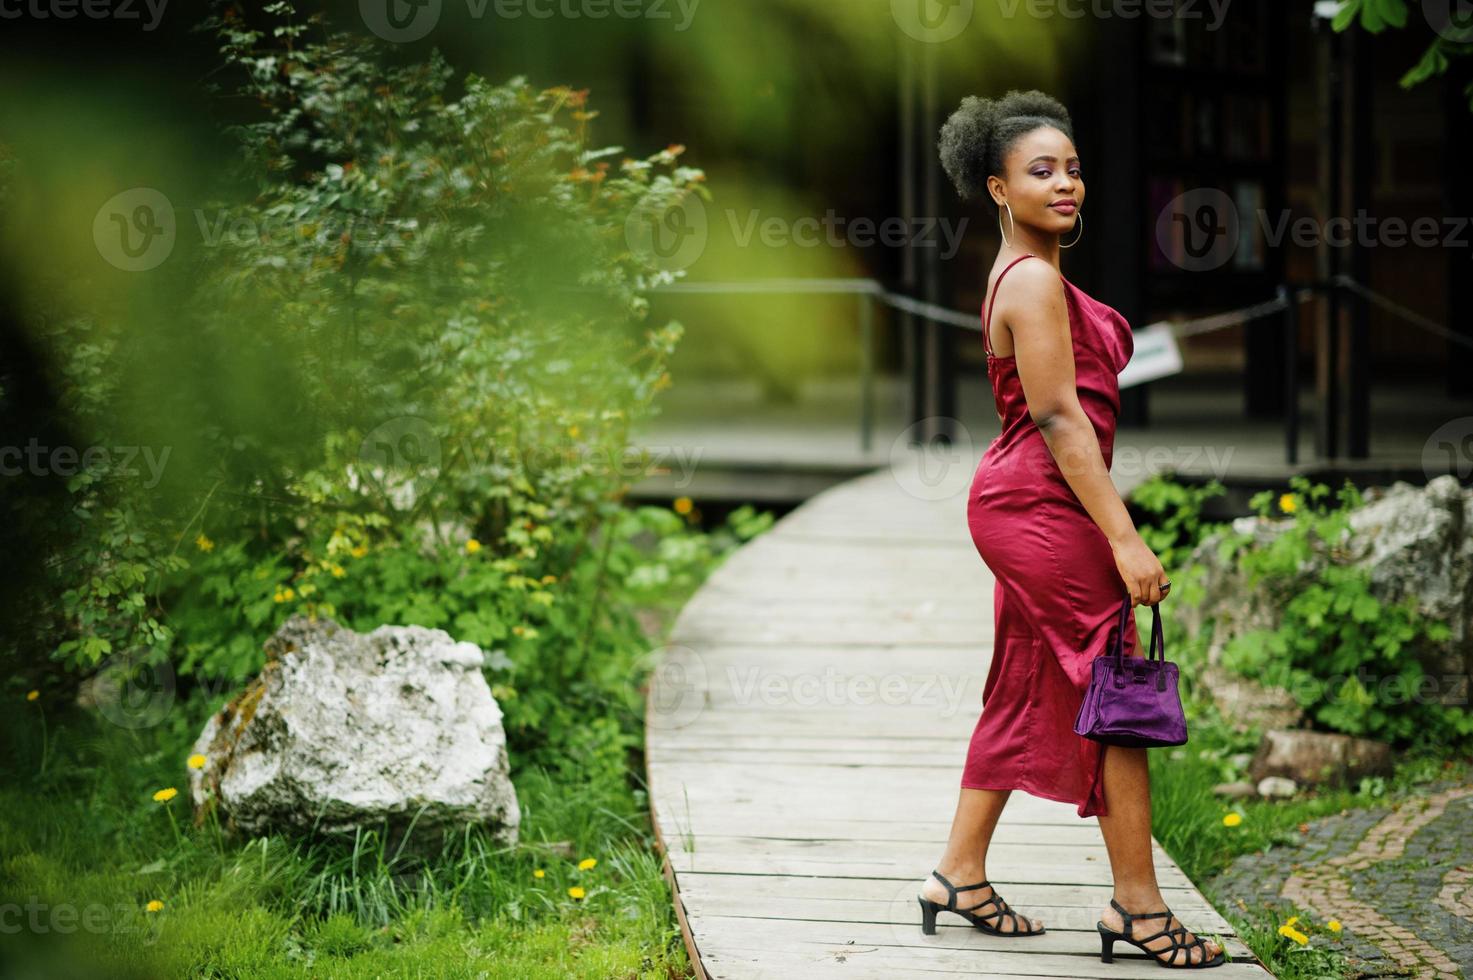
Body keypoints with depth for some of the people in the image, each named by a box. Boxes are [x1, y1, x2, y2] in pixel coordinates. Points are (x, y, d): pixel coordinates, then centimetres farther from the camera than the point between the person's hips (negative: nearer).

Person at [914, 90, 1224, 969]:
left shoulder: (1026, 276, 16)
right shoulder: (1034, 281, -16)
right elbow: (1058, 417, -20)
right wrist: (1124, 539, -21)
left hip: (1023, 508, 10)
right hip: (1046, 505, -10)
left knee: (1023, 694, 16)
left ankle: (960, 875, 23)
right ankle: (1138, 904, 0)